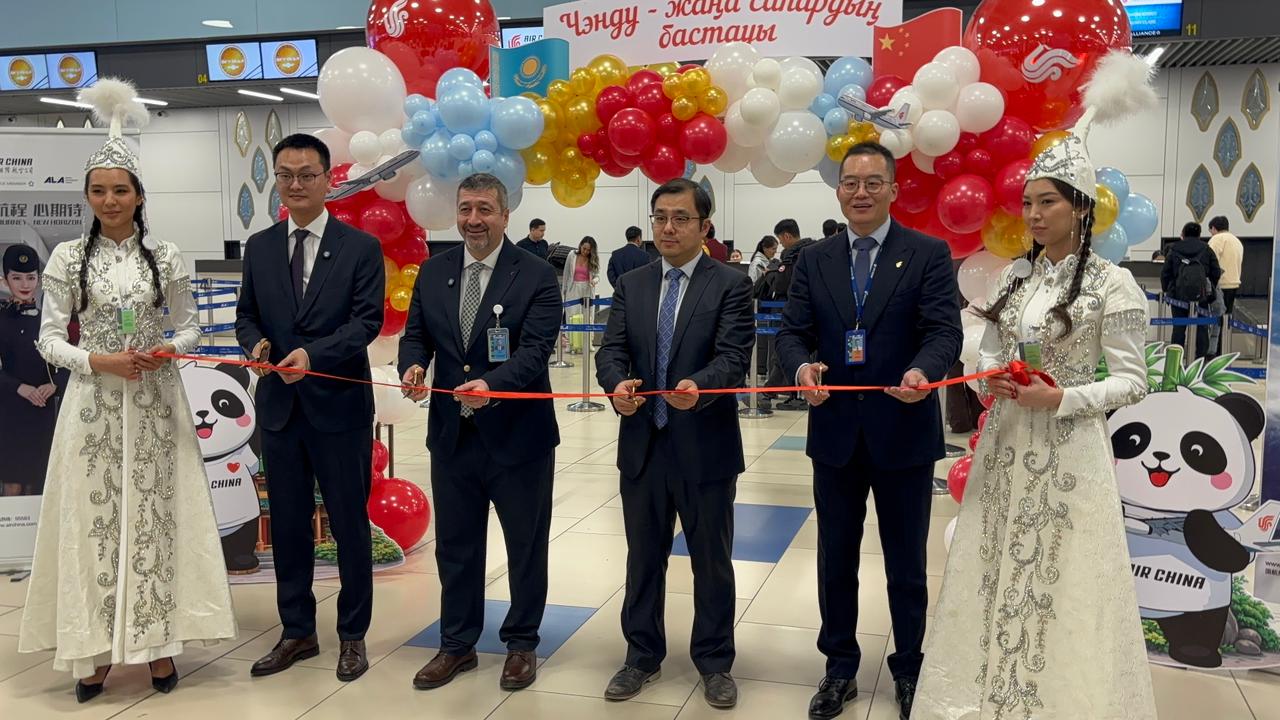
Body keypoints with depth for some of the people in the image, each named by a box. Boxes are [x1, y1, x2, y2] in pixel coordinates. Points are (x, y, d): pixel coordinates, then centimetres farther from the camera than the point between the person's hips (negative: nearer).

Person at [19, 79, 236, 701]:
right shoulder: (68, 257, 1)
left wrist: (165, 352, -13)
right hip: (93, 405, 0)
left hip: (154, 405, 0)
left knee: (154, 516, 3)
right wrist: (99, 361, -15)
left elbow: (189, 327, 7)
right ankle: (94, 648, 12)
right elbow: (49, 337, 1)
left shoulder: (166, 257, 2)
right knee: (93, 519, 2)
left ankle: (158, 641, 13)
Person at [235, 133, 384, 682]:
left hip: (339, 406, -4)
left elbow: (367, 320, -10)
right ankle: (297, 632, 27)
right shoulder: (258, 247, 10)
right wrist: (256, 342, -11)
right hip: (278, 405, 4)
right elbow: (247, 315, 12)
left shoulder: (361, 247, -3)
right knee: (287, 525, 12)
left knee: (350, 524, 6)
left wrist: (313, 354, -25)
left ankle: (352, 635, 21)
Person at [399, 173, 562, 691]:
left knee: (526, 546, 11)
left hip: (518, 434, -4)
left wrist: (491, 385, -36)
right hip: (451, 434, 4)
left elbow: (535, 348, -18)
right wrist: (413, 364, -16)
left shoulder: (536, 277, -9)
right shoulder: (433, 272, 6)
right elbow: (416, 334, 8)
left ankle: (521, 643, 30)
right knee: (455, 547, 15)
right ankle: (457, 645, 31)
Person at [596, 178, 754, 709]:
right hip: (642, 446, 4)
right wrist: (618, 384, -24)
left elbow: (733, 358, -16)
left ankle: (714, 662, 27)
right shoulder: (630, 285, 7)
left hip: (706, 448, -3)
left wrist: (697, 386, -36)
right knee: (643, 558, 15)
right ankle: (642, 656, 32)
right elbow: (611, 351, -2)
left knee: (712, 561, 10)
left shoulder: (731, 285, -5)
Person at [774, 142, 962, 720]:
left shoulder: (929, 254, -3)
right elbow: (792, 330, 0)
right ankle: (840, 669, 31)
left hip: (904, 433, -3)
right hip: (835, 433, 3)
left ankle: (909, 672, 30)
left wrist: (923, 370, -33)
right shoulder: (814, 261, 6)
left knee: (906, 564, 12)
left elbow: (945, 330, -12)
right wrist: (801, 365, -23)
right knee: (835, 560, 14)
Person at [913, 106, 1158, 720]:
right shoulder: (1013, 276, 7)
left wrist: (1060, 399, -20)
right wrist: (993, 379, -6)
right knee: (997, 567, 11)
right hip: (1006, 442, 6)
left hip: (1067, 446, -5)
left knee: (1060, 577, 2)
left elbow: (1132, 381, -8)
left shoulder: (1111, 283, -9)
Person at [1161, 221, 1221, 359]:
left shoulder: (1174, 250, 3)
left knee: (1179, 328, 4)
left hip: (1178, 294, 0)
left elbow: (1165, 273, 2)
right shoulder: (1206, 250, 5)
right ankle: (1201, 357, 7)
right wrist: (1210, 290, 16)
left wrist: (1166, 290, 13)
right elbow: (1216, 272, 4)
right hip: (1201, 295, 0)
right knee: (1202, 328, 7)